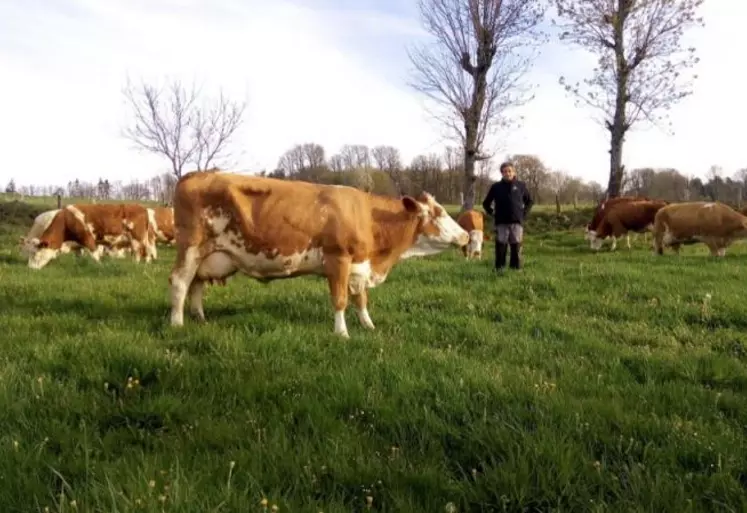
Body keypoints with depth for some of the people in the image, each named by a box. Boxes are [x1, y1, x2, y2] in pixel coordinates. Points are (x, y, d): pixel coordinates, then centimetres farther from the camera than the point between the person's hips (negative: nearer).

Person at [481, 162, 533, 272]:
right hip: (501, 222, 0)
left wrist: (524, 213, 8)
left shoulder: (521, 185, 7)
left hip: (517, 222, 0)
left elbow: (530, 201, 18)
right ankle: (499, 268, 2)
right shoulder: (496, 186, 6)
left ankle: (516, 268, 5)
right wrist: (492, 213, 6)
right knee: (500, 246, -2)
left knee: (516, 246, 0)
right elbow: (486, 203, 16)